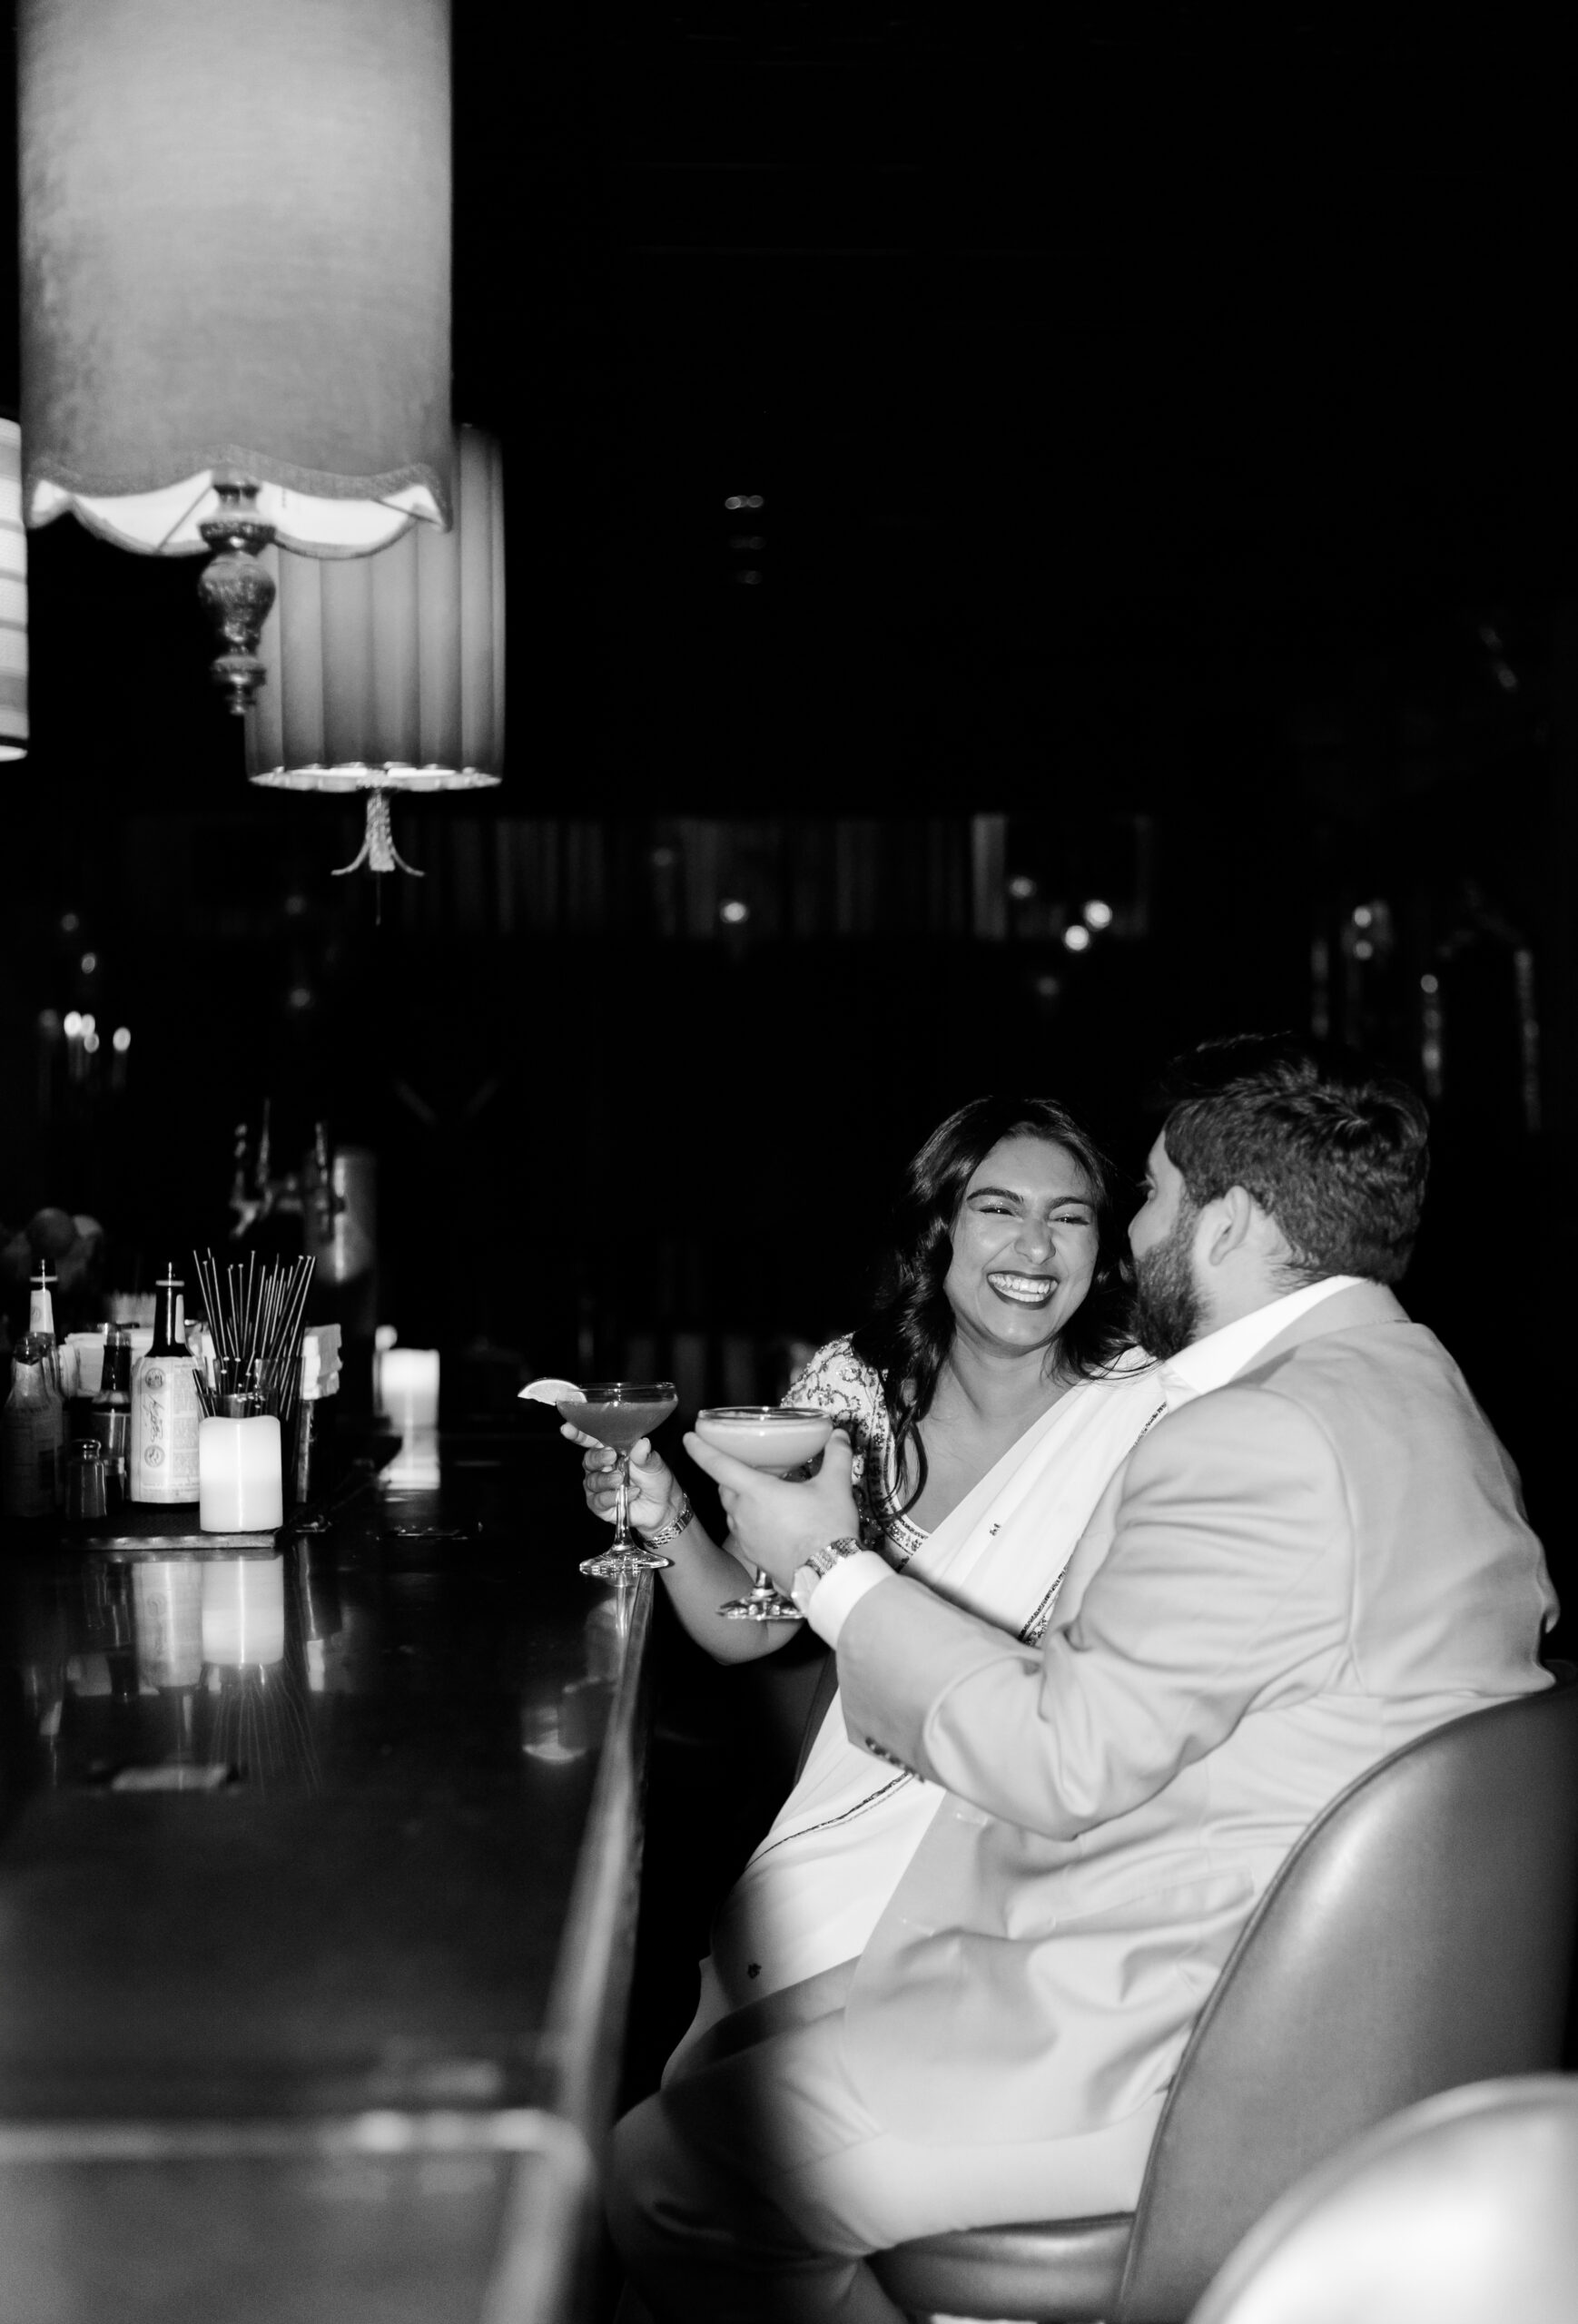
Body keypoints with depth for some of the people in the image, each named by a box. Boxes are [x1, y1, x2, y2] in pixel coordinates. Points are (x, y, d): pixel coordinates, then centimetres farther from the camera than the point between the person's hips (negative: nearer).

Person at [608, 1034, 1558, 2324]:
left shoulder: (1260, 1442, -22)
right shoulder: (1408, 1382, 11)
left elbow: (1062, 1761, -20)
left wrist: (835, 1567, -9)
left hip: (1165, 2050, -11)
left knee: (661, 2172, -7)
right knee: (740, 2047, 18)